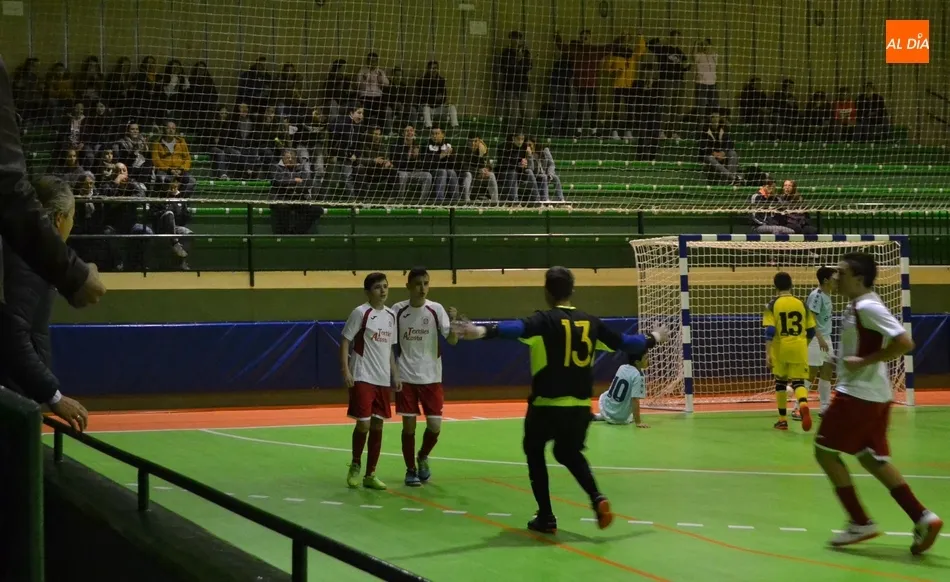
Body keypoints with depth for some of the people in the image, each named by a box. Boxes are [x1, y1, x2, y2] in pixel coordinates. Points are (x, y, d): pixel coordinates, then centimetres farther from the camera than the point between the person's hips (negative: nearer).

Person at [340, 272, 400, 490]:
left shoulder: (391, 315, 10)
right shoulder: (360, 313, -8)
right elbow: (345, 341, -8)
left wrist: (395, 374, 13)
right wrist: (345, 370, -16)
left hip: (383, 379, 6)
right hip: (362, 377, -6)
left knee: (378, 425, 7)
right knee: (363, 423, -8)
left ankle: (371, 475, 14)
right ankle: (355, 466, 16)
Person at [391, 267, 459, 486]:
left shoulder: (436, 309, -5)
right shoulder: (398, 310, -4)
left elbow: (452, 340, -10)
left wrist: (454, 322, -27)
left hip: (431, 377, 0)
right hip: (406, 377, 0)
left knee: (435, 426, -2)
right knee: (409, 425, 2)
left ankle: (423, 457, 25)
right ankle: (410, 470, 16)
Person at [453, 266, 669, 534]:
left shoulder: (545, 320, -9)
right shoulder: (590, 322, 5)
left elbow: (517, 328, -30)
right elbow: (623, 342, 17)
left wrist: (483, 331, -45)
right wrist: (652, 339, 36)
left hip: (547, 404, -4)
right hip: (580, 406, 5)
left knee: (534, 452, 20)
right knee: (569, 454, 27)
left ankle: (546, 517, 15)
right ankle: (597, 497, 3)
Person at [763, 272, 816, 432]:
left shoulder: (772, 305, -3)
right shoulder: (801, 304, 4)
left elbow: (770, 332, -11)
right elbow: (811, 331, 8)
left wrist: (767, 354, -12)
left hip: (780, 349, -1)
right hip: (798, 348, 1)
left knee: (780, 382, 16)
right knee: (798, 382, 2)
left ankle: (783, 420, 20)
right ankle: (803, 405, -32)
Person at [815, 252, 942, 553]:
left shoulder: (867, 307, -18)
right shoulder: (856, 306, 12)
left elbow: (904, 343, -25)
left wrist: (863, 361, -22)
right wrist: (843, 363, 11)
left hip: (858, 394, -10)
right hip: (873, 395, 10)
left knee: (825, 451, 1)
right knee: (872, 459, 13)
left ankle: (860, 522, 3)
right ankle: (923, 518, 7)